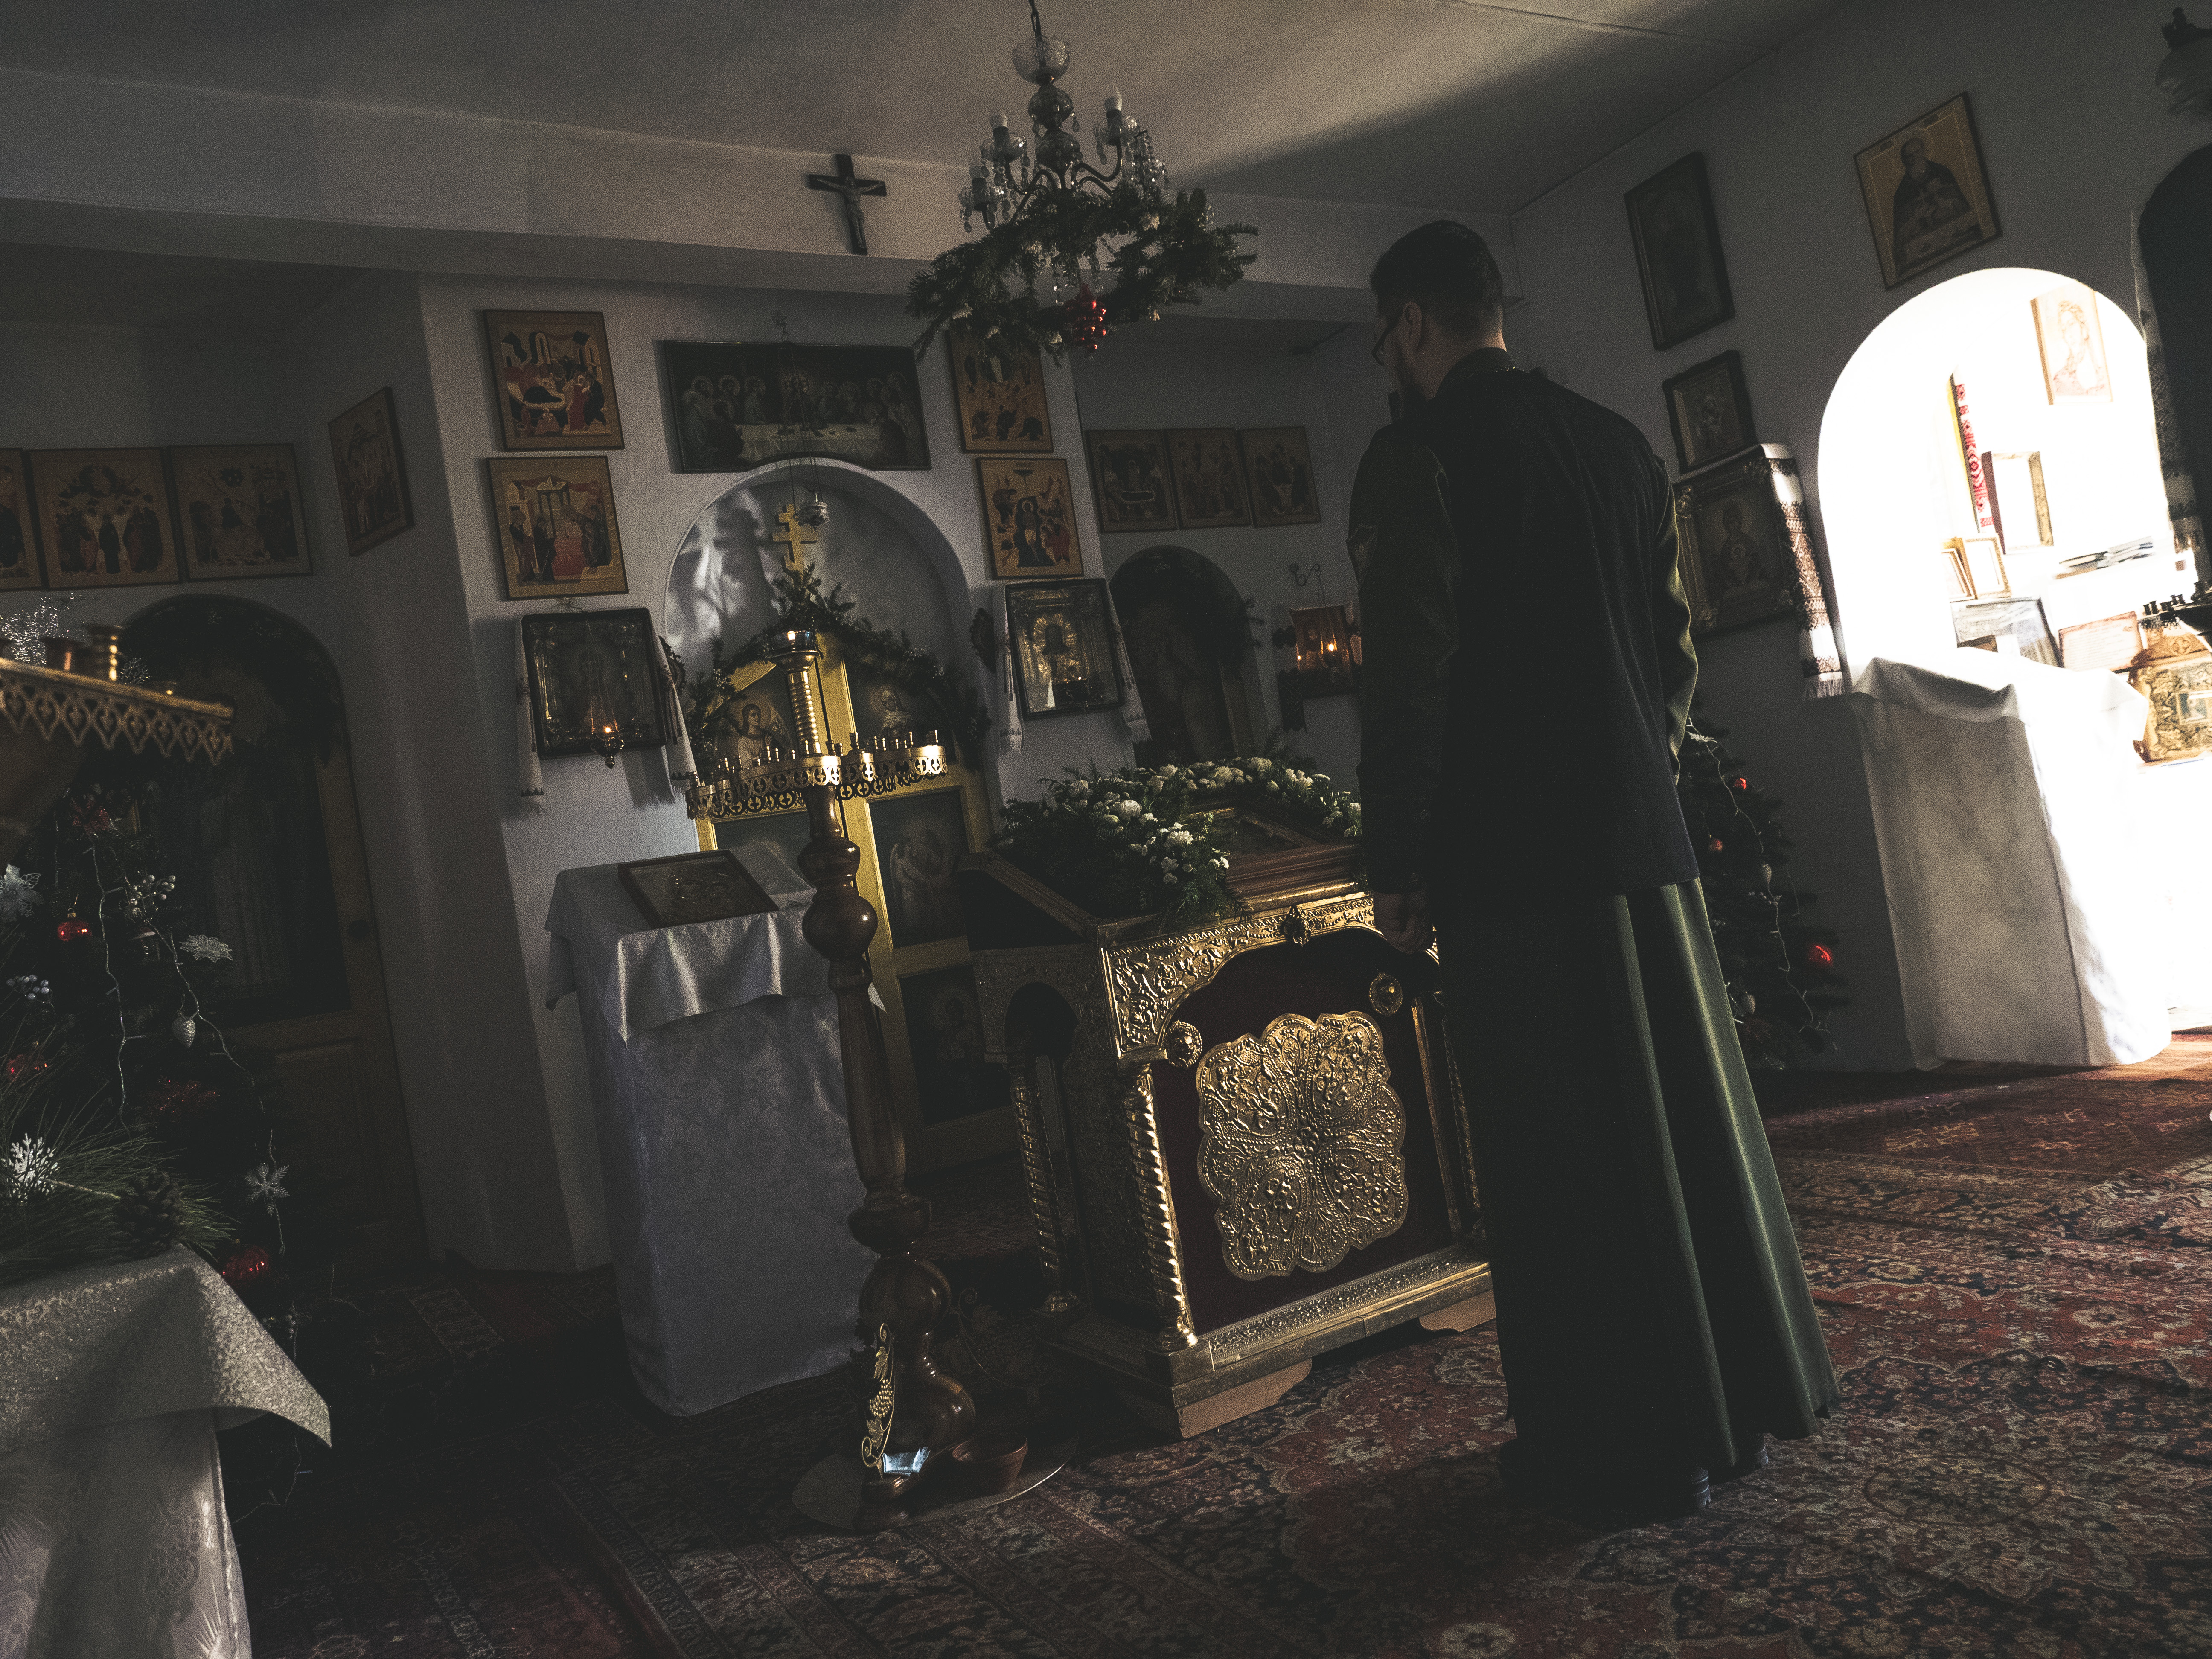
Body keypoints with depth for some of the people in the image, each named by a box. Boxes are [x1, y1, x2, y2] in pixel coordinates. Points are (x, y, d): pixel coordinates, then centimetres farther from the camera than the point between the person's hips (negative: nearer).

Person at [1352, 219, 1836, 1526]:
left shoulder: (1418, 454, -8)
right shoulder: (1617, 441, 13)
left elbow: (1409, 677, -14)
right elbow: (1677, 646, 15)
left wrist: (1397, 866, -8)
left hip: (1512, 856, -7)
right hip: (1642, 836, 7)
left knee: (1565, 1155, 1)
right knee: (1688, 1115, 16)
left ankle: (1624, 1450, 12)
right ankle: (1742, 1396, 31)